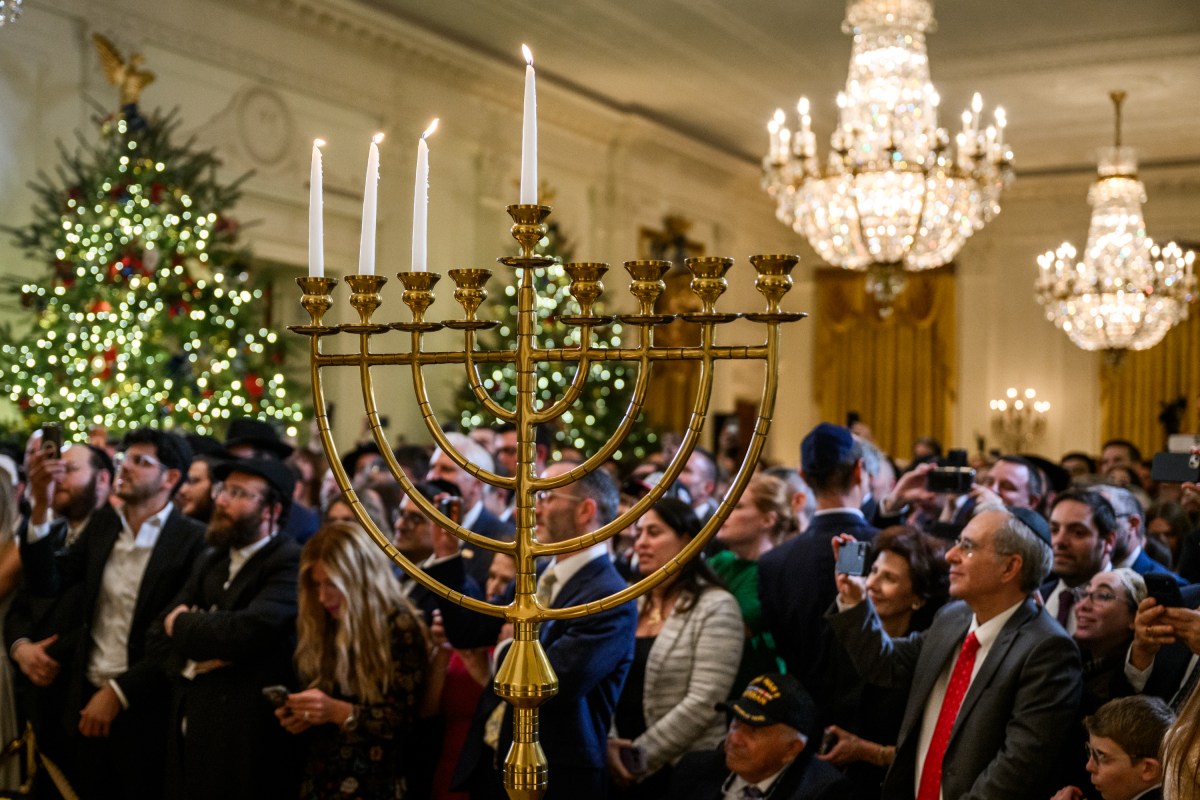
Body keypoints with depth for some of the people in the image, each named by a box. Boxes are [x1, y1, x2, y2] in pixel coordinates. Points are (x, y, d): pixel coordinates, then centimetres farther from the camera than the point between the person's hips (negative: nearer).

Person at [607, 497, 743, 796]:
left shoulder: (715, 607, -9)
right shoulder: (631, 606, 9)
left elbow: (704, 702, -16)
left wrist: (642, 753, -12)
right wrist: (610, 744, -8)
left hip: (684, 771, -5)